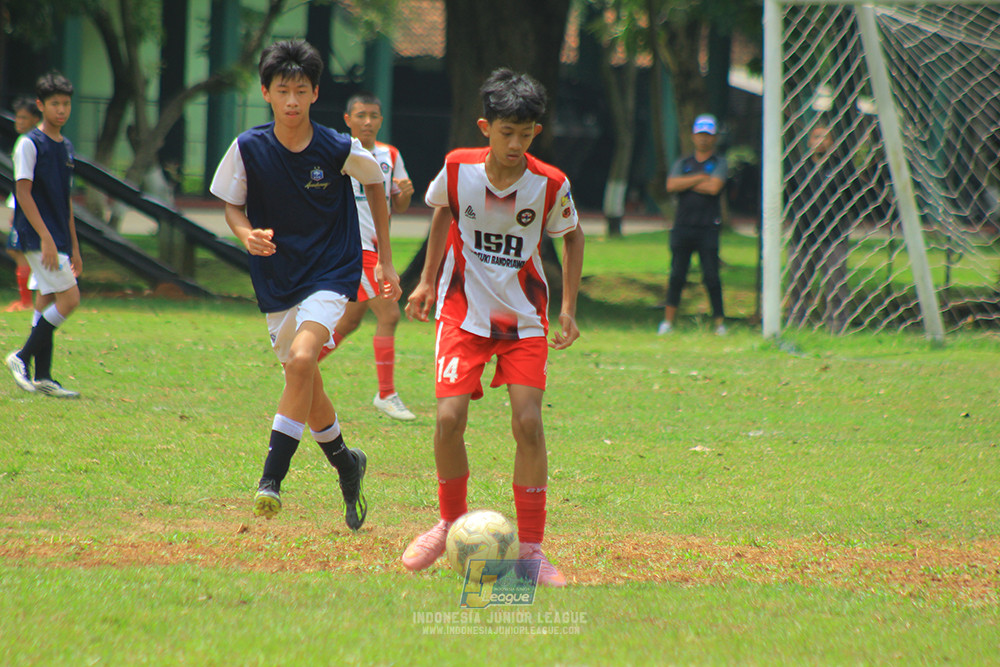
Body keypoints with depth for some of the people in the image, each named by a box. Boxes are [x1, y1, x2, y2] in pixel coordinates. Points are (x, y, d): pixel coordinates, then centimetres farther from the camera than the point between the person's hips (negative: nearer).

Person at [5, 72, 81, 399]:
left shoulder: (66, 147, 15)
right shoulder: (29, 144, -9)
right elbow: (23, 192, -15)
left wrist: (74, 247, 20)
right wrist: (45, 238, -22)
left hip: (56, 240, 8)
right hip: (37, 237, -8)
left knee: (47, 303, 7)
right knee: (69, 297, -14)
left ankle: (42, 378, 9)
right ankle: (22, 358, -6)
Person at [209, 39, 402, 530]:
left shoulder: (339, 150, -12)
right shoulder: (249, 148, -9)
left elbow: (375, 184, 7)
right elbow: (232, 205, 5)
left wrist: (385, 261, 10)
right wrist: (246, 233, -19)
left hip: (332, 272, -3)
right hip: (276, 280, 3)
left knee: (301, 359, -26)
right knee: (304, 382, 11)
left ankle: (272, 478, -23)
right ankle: (346, 464, 37)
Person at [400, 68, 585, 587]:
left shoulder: (550, 184, -12)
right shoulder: (458, 168, -10)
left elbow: (572, 236, 7)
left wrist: (568, 308, 3)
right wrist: (427, 281, 13)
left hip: (524, 317, 0)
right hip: (463, 310, 0)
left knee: (528, 423, -13)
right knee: (449, 418, -14)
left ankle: (530, 548, 0)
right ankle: (451, 523, 13)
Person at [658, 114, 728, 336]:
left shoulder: (719, 163, 7)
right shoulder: (682, 164, 16)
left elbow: (714, 187, -10)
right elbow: (671, 185, -1)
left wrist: (686, 183, -1)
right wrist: (699, 178, -6)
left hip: (708, 228, -3)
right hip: (683, 226, 3)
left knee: (711, 276, -6)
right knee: (676, 276, 0)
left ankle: (719, 322, 0)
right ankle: (668, 322, 4)